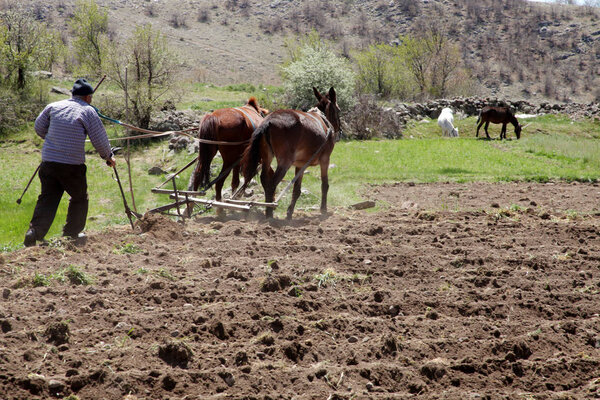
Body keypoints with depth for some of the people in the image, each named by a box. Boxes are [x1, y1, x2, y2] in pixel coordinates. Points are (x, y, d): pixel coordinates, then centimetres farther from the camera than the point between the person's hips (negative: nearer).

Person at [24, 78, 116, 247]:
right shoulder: (88, 111, -2)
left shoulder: (54, 106, 10)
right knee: (79, 198, 15)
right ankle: (72, 234, 19)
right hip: (72, 165, -4)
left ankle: (34, 232, -4)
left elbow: (39, 128, 17)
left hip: (48, 162, 4)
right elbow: (99, 139, -2)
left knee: (47, 198, 9)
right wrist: (108, 156, 13)